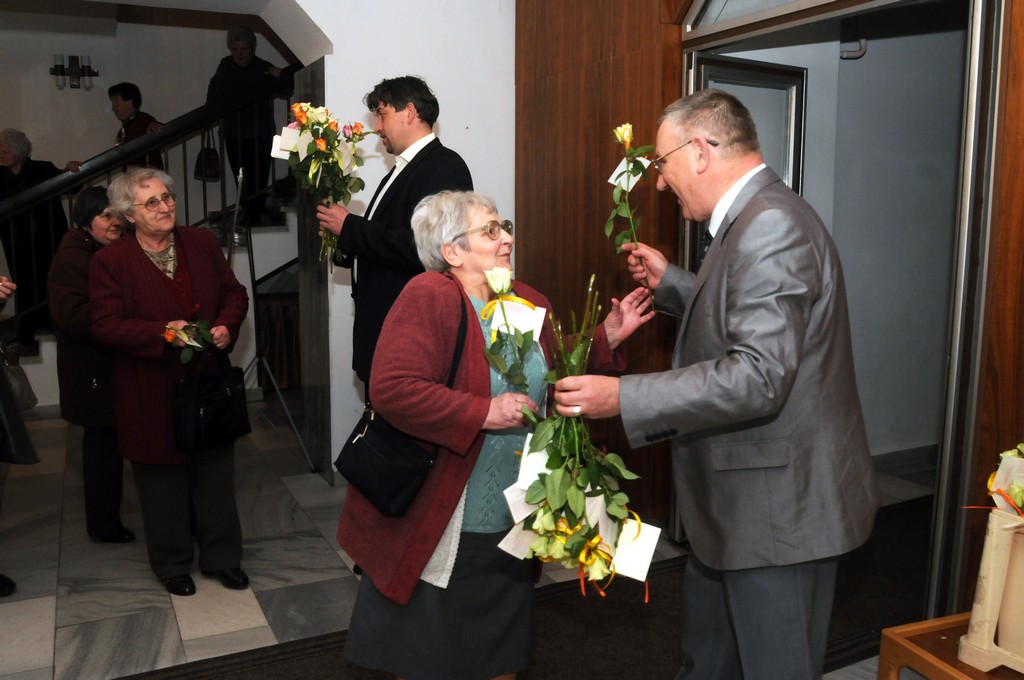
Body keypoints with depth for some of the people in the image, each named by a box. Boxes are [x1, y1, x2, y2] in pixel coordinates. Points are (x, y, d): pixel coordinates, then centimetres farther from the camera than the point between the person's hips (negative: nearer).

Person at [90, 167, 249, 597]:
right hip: (152, 395, -3)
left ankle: (221, 557, 32)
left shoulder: (202, 243, 3)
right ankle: (172, 565, 32)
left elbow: (234, 292, 9)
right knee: (163, 481, 12)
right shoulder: (109, 261, -8)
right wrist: (163, 333, -25)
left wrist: (227, 326, -11)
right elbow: (106, 326, -12)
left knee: (216, 475, 14)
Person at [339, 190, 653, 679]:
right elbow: (391, 389, -27)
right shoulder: (428, 296, -18)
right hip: (436, 528, -6)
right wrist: (484, 414, -26)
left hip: (513, 525, 7)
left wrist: (605, 339, 2)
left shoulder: (530, 302, 7)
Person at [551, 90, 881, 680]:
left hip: (777, 506, -10)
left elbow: (758, 377, -30)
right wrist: (671, 282, 16)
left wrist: (623, 397, -30)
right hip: (737, 501, 10)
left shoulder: (771, 226, -23)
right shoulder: (756, 219, 10)